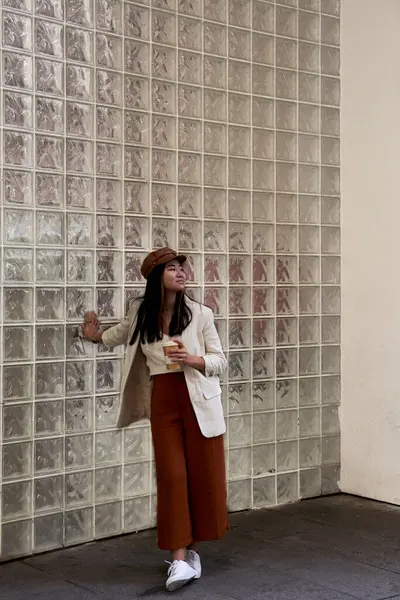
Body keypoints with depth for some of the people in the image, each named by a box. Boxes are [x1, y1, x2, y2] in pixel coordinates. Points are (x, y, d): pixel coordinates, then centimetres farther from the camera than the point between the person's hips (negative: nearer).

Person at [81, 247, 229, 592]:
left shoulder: (200, 314, -7)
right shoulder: (141, 313, 3)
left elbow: (221, 361, -2)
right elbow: (127, 331, 28)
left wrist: (194, 360, -20)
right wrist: (97, 336, 41)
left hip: (198, 400, -1)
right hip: (163, 400, 2)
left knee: (202, 475, 3)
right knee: (172, 476, -3)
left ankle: (192, 549, 20)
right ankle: (179, 559, -2)